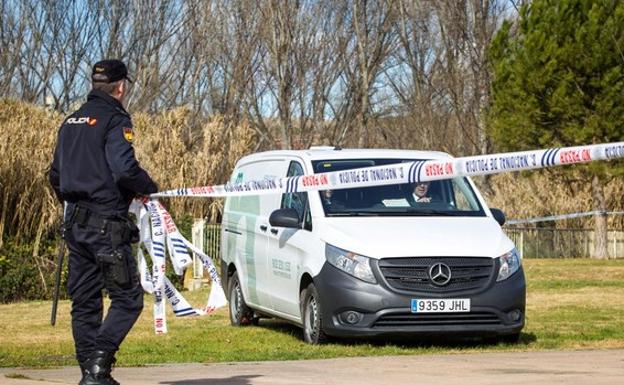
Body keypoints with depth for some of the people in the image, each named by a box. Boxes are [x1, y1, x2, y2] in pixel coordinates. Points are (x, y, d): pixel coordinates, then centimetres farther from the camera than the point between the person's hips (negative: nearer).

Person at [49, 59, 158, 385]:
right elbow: (125, 170, -22)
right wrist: (150, 188, -4)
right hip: (106, 224, -8)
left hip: (75, 223, 8)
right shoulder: (114, 120, -10)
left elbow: (55, 175, 17)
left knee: (84, 301, 11)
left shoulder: (71, 122, 15)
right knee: (127, 297, -4)